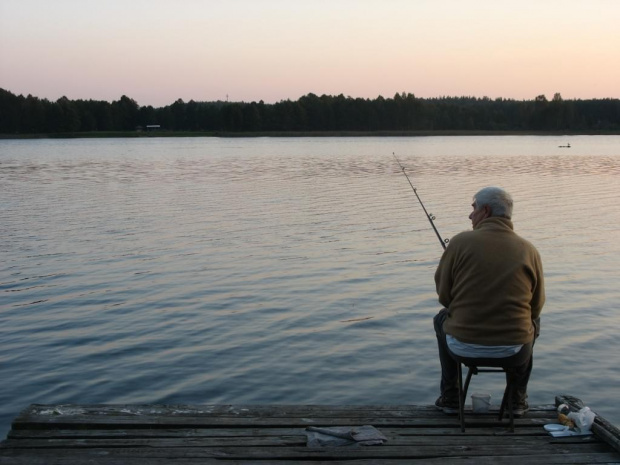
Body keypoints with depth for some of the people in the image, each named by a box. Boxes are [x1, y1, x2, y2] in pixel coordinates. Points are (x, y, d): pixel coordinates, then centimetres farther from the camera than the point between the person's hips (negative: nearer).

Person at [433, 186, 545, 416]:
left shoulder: (461, 242, -8)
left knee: (442, 319, 33)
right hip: (515, 349, 1)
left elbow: (444, 295, 1)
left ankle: (450, 397, 34)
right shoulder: (529, 251, -2)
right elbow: (536, 306, 7)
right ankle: (517, 398, 35)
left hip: (464, 346, -1)